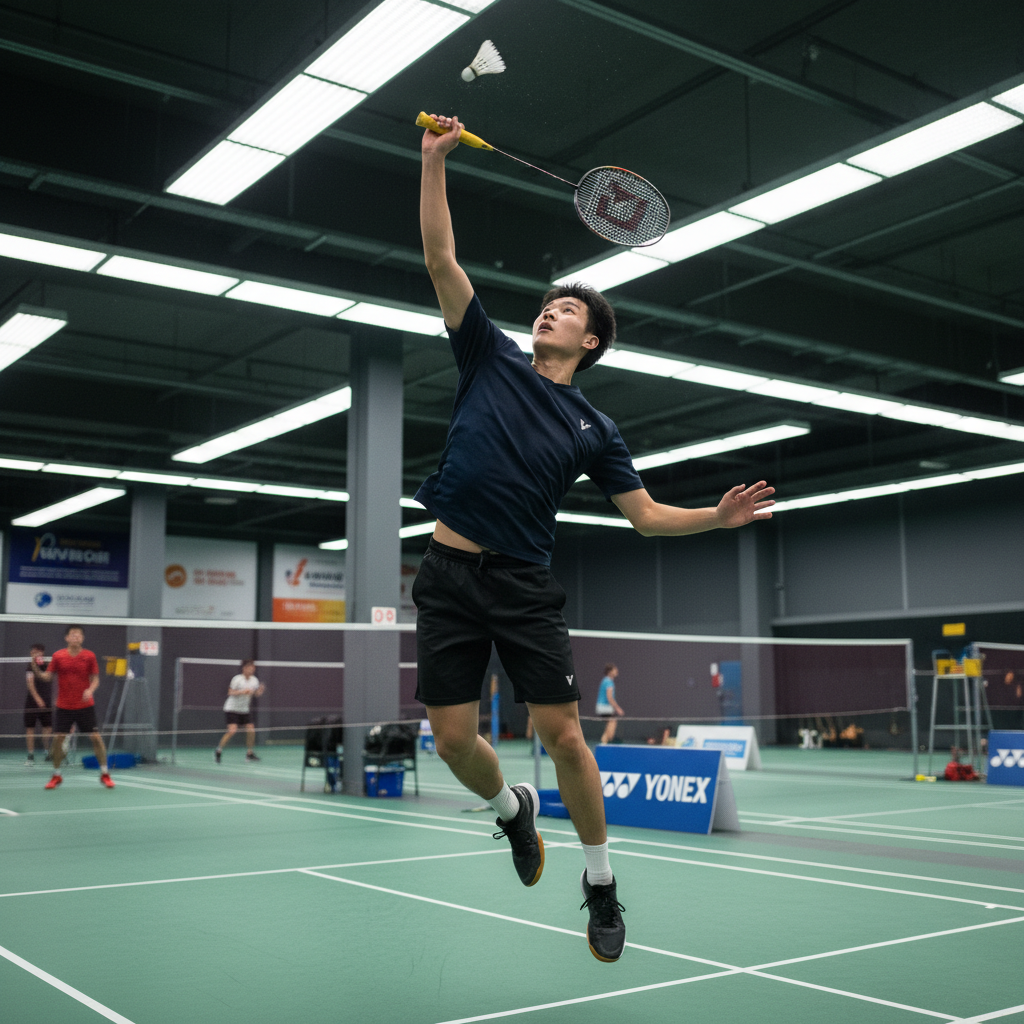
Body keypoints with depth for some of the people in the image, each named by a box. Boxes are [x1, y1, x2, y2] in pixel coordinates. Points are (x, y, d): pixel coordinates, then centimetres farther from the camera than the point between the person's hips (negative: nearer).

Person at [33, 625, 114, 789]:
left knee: (96, 737, -5)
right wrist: (37, 672, -17)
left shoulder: (89, 656, -2)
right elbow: (48, 677, 2)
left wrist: (90, 690, -19)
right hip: (64, 706, 1)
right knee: (58, 738, -1)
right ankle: (56, 776, 17)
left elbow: (95, 679, 1)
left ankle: (104, 774, 6)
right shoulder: (58, 656, 0)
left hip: (85, 705, -1)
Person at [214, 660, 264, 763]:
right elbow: (230, 692, -16)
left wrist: (260, 690, -18)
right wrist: (242, 691, -30)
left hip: (244, 710, 6)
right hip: (232, 709, -6)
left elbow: (256, 694, 5)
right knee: (232, 730, -19)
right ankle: (218, 751, -3)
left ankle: (249, 753, 12)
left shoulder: (254, 680, 0)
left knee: (251, 730, -4)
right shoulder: (237, 679, -16)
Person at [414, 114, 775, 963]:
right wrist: (434, 162, -2)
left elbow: (647, 516, 9)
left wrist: (719, 516, -8)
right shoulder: (492, 358, 8)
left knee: (562, 733, -5)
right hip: (449, 575, 1)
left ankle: (601, 882, 15)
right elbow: (442, 260, 4)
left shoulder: (592, 429, 7)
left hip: (525, 587, -1)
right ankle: (512, 808, 34)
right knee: (452, 737, 0)